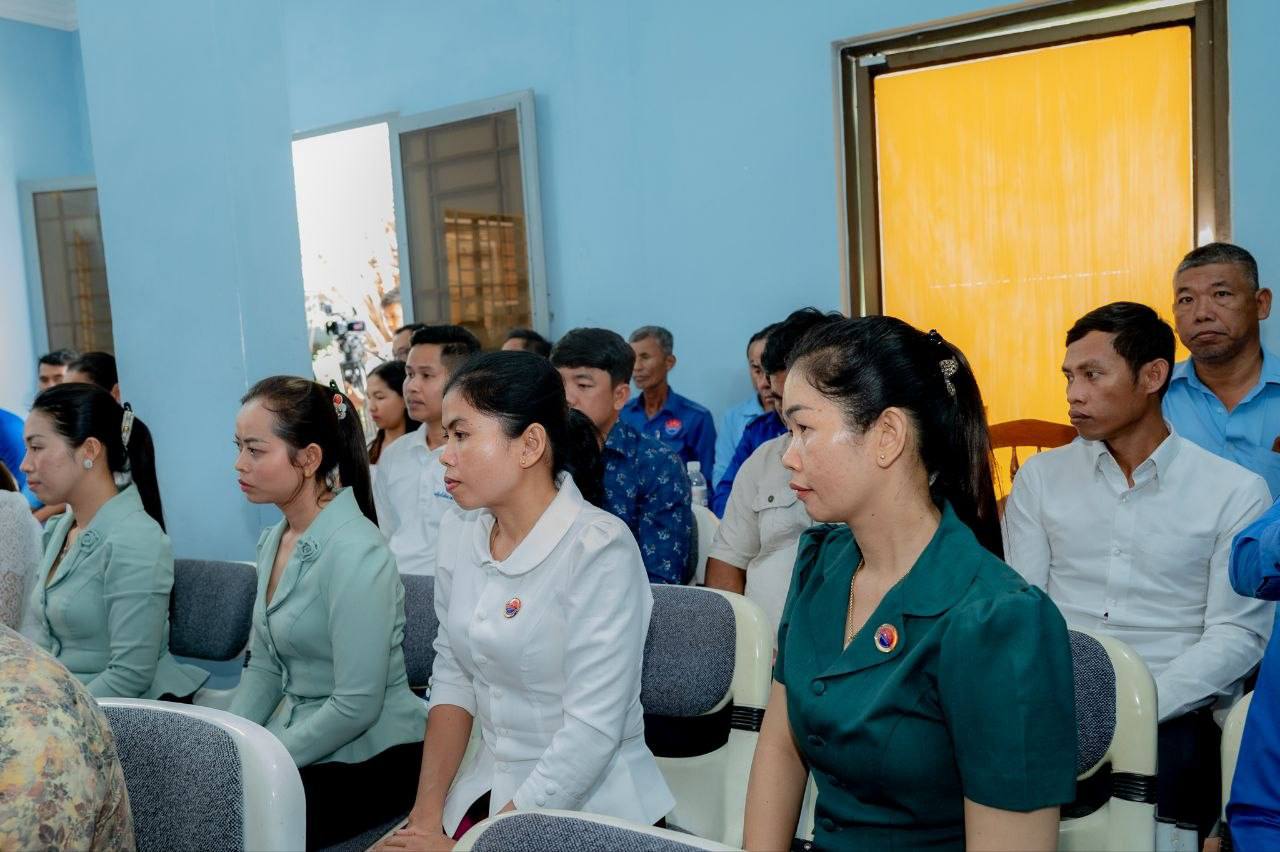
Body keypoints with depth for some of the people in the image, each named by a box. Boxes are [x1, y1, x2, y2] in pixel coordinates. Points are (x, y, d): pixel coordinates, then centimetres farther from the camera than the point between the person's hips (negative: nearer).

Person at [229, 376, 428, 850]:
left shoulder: (354, 553, -22)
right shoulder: (274, 540, 5)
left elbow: (356, 706, -22)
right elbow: (263, 667, 11)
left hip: (369, 759, -7)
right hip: (302, 741, 7)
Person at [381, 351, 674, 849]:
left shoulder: (600, 551, -20)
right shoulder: (459, 532, 1)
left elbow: (592, 732, -22)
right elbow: (452, 678, 5)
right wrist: (427, 812, -5)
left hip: (588, 808, -5)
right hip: (487, 788, 6)